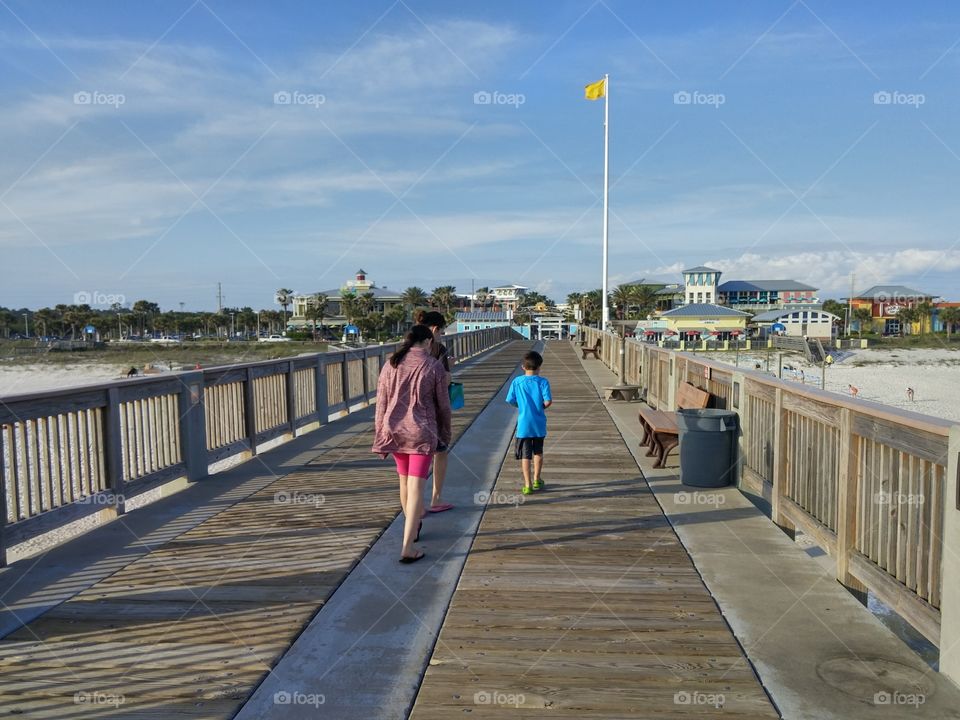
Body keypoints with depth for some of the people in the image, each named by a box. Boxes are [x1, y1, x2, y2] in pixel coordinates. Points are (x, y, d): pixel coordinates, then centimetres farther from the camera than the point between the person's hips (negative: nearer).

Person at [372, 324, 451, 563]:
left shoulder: (391, 364, 3)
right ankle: (407, 548, -5)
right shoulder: (434, 366, -6)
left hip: (394, 430, 4)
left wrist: (380, 436, 10)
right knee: (416, 487, -2)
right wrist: (445, 436, 11)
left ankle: (413, 528, 41)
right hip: (422, 433, -4)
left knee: (404, 481, 21)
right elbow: (443, 405, -2)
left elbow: (381, 404, 4)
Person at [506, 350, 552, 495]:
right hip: (539, 424, 1)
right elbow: (548, 401, -16)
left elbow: (511, 401, -4)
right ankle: (536, 480, 31)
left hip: (523, 424, -1)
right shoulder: (543, 382, -9)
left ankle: (528, 485, 3)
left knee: (525, 455, 5)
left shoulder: (517, 381, -5)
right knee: (538, 452, 19)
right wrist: (541, 406, 6)